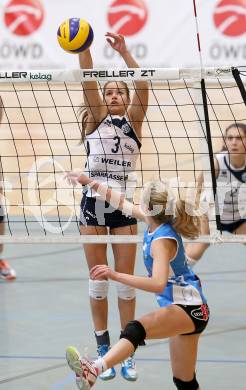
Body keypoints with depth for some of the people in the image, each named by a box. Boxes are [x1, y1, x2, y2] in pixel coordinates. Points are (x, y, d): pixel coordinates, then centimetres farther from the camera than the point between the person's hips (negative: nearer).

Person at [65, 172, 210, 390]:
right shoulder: (155, 220, 4)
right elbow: (122, 203, 19)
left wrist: (115, 275, -38)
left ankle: (93, 370, -61)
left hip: (189, 309, -11)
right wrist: (89, 182, 20)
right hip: (185, 309, 11)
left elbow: (158, 284, -34)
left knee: (136, 330, -37)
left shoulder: (162, 240, -20)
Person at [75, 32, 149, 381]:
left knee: (126, 283, 2)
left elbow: (143, 87, -10)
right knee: (98, 282, 4)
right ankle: (104, 350, 13)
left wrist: (124, 52, -21)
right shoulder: (95, 119, 7)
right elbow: (88, 82, -8)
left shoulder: (133, 121, 7)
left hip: (124, 206, 0)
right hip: (94, 205, 0)